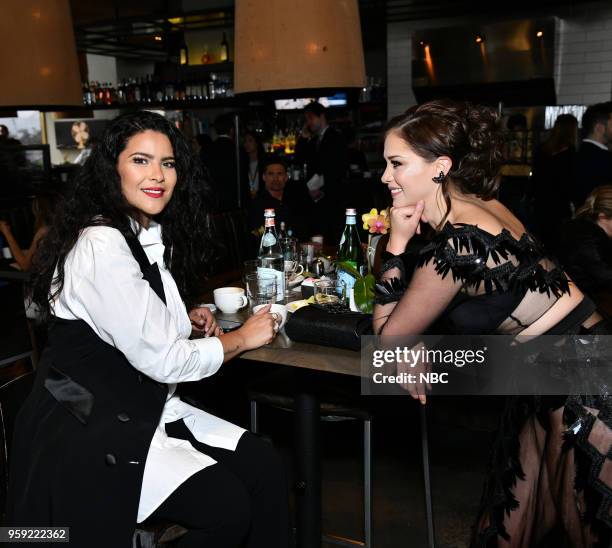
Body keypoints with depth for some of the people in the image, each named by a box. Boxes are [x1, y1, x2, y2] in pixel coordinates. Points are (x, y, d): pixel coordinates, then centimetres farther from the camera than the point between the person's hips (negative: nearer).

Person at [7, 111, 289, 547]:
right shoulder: (101, 245, -21)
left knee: (265, 468, -5)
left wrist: (186, 317, 4)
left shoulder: (152, 235, 7)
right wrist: (242, 339, -7)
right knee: (228, 507, -16)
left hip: (148, 409, 8)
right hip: (92, 434, -8)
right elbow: (162, 359, -21)